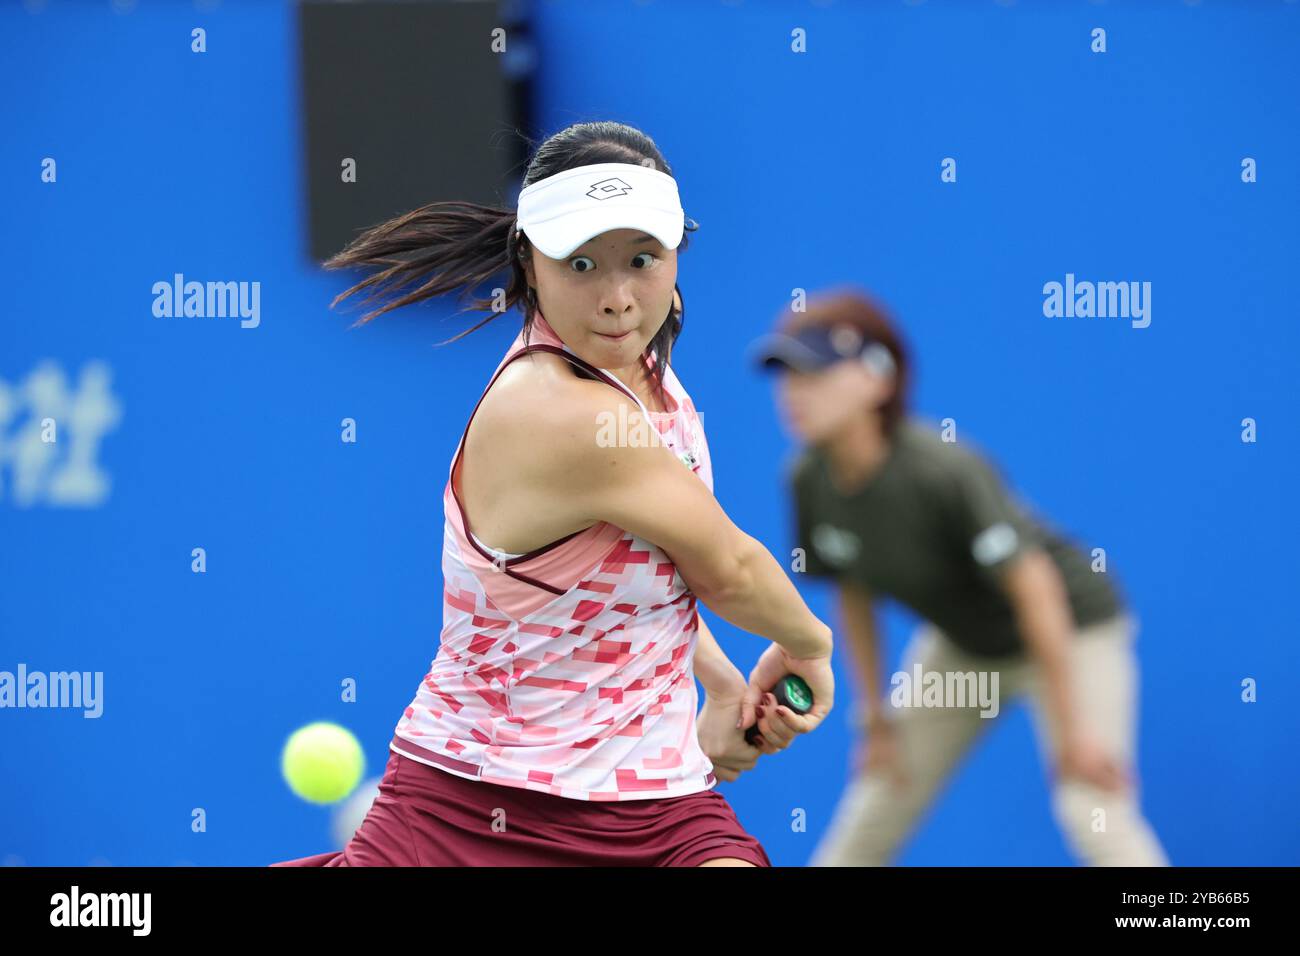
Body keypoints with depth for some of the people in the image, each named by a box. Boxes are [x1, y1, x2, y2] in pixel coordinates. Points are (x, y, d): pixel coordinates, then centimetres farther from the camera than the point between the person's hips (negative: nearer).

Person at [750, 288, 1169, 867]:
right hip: (959, 643, 7)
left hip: (1073, 628, -6)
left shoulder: (945, 471, -33)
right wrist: (875, 716, 5)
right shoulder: (810, 480, -14)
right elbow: (853, 595, 2)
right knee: (868, 822, 6)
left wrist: (1072, 728, -25)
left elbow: (1034, 589, -28)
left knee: (1092, 810, -21)